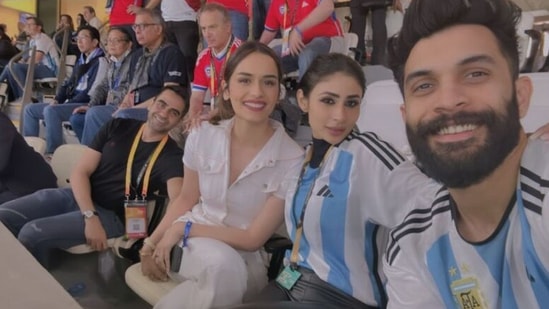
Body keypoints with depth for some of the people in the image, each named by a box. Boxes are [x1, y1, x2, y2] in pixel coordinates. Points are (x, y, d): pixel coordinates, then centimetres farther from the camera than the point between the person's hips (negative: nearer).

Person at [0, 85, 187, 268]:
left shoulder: (170, 156, -6)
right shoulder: (118, 127, 4)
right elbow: (80, 172, 0)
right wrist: (91, 216, -17)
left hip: (110, 215, -4)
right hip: (77, 195, 5)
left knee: (32, 233, -23)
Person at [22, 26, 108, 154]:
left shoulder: (100, 61, -10)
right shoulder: (81, 61, 19)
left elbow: (91, 93, -17)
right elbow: (68, 83, 21)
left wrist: (67, 104, -15)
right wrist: (57, 100, 3)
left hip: (85, 105, -10)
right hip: (71, 103, 10)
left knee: (50, 110, -33)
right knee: (30, 109, 6)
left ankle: (53, 153, -27)